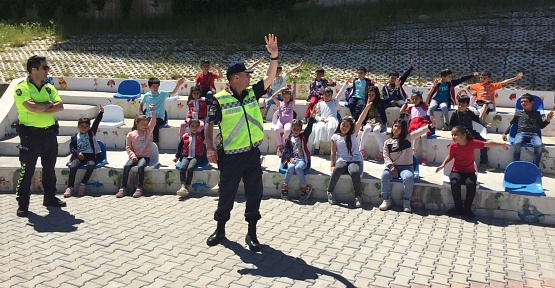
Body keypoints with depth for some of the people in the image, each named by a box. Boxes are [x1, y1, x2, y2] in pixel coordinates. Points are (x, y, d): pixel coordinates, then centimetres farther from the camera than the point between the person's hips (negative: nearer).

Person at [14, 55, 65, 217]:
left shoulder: (49, 88, 8)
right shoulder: (21, 88, -9)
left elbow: (60, 107, -5)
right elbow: (32, 107, -24)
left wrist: (40, 109, -17)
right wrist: (50, 103, -9)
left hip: (49, 134, 6)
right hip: (30, 134, -6)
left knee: (49, 169, 15)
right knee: (27, 171, 0)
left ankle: (50, 198, 27)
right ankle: (22, 204, 8)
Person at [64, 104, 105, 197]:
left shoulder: (91, 133, 11)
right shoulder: (75, 137, 14)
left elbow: (96, 122, 2)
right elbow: (71, 147, 11)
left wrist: (101, 112, -8)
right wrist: (77, 153, -10)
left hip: (90, 155, -1)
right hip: (79, 156, 1)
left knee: (91, 165, -33)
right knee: (73, 166, -28)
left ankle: (82, 185, -21)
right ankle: (70, 187, -23)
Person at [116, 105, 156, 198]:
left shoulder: (148, 131, 11)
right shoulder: (130, 134, 8)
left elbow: (153, 122, -1)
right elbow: (128, 147, 5)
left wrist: (152, 110, -4)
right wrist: (132, 155, -11)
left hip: (145, 156, -1)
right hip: (134, 156, 1)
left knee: (140, 166, -31)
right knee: (126, 166, -26)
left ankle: (139, 189, -28)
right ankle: (123, 188, -20)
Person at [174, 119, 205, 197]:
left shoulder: (201, 135, 11)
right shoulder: (185, 136, 14)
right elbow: (180, 146, 22)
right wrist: (177, 156, 20)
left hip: (196, 157, -2)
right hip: (186, 157, 2)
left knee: (190, 168, -31)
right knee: (182, 168, -29)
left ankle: (187, 188, -31)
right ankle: (183, 187, -40)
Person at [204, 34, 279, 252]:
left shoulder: (252, 93, 4)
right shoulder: (219, 99, -10)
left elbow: (270, 78, 3)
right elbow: (209, 124, -6)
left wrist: (274, 56, -9)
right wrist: (210, 147, -18)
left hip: (253, 153, 4)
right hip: (231, 156, -4)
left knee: (254, 193, 8)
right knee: (227, 193, 9)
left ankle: (251, 233, 21)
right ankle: (220, 228, 30)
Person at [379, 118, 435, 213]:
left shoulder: (408, 137, 2)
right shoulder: (387, 142, 9)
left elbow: (419, 132, -13)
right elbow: (386, 156, 4)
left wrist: (430, 126, -29)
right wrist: (391, 166, -13)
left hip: (406, 167, -2)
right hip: (392, 166, 2)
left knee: (408, 178, -34)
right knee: (385, 175, -29)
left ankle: (406, 201, -15)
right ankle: (386, 200, -15)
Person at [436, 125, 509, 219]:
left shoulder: (472, 143, -12)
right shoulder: (453, 145, -10)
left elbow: (487, 144, 0)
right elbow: (450, 156, 7)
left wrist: (502, 144, 5)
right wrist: (443, 164, -7)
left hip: (469, 172, 0)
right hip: (457, 171, 0)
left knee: (471, 184, -32)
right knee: (454, 183, -32)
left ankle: (467, 209, -11)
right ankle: (458, 208, -12)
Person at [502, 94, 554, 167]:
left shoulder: (536, 113, 20)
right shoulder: (518, 113, 19)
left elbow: (541, 126, 22)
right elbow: (512, 124, 26)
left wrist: (547, 120, 5)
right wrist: (505, 133, 19)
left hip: (534, 134, 1)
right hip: (521, 133, -1)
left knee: (539, 145, -34)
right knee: (516, 144, -37)